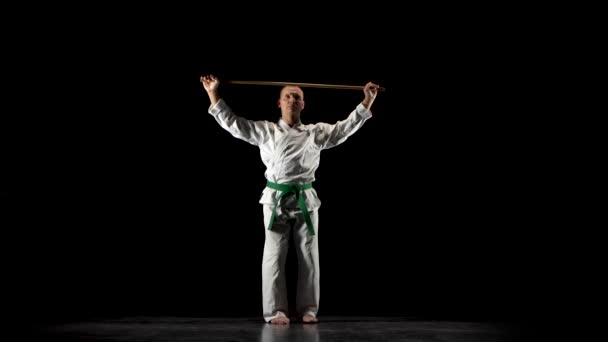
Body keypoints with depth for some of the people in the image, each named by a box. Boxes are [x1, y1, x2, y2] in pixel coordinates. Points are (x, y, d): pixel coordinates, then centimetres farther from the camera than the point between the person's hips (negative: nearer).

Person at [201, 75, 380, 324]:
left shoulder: (316, 133, 9)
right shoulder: (266, 131, 6)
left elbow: (347, 127, 9)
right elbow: (232, 123, 2)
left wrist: (368, 100, 3)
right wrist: (213, 94, -5)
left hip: (305, 199, 2)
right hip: (276, 199, -2)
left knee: (309, 256, 4)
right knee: (274, 255, -2)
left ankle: (308, 308, 14)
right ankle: (275, 310, 3)